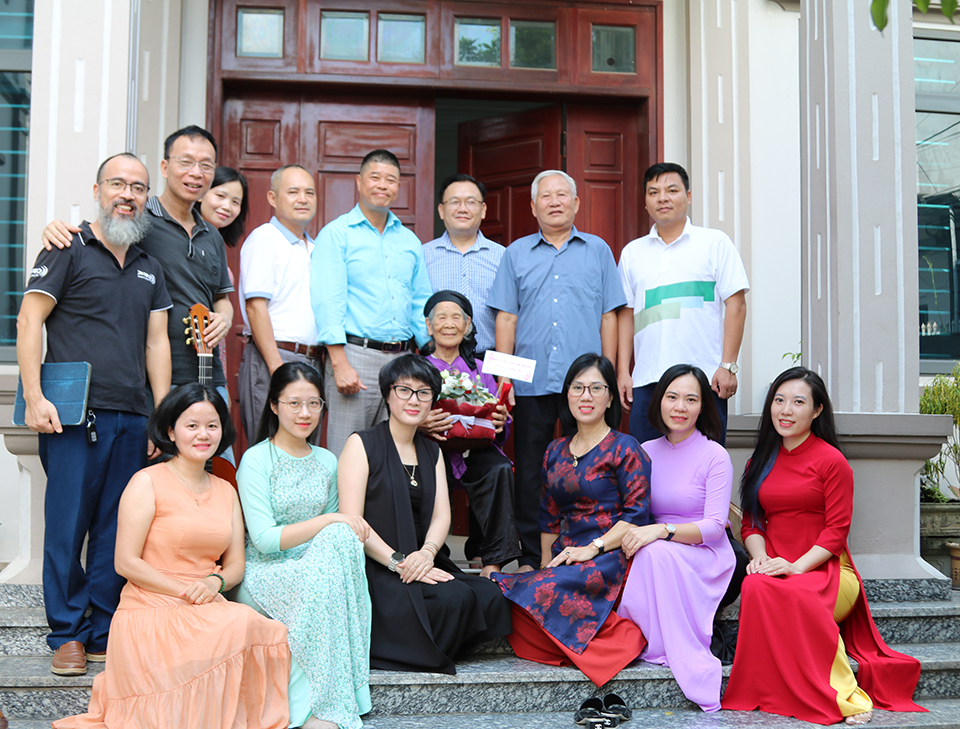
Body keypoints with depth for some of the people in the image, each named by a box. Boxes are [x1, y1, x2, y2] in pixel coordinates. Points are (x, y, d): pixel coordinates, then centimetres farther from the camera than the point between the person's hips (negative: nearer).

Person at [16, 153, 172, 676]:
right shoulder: (68, 250, 2)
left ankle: (103, 633, 15)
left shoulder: (150, 269, 18)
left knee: (119, 530, 6)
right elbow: (28, 321, -3)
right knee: (67, 525, -2)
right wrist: (35, 397, -12)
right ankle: (68, 636, 10)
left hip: (132, 419, 5)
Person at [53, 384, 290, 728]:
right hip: (150, 616, -5)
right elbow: (126, 563, -6)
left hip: (207, 615, 5)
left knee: (271, 633, -29)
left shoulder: (226, 491, 18)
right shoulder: (147, 483, -1)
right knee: (244, 626, -33)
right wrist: (186, 591, -13)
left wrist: (214, 581, -7)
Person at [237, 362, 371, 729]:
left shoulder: (326, 462, 13)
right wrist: (327, 521, -19)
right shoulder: (256, 460, -4)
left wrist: (342, 530, -5)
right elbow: (264, 538, -14)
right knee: (324, 576, -34)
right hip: (262, 574, -5)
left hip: (315, 572, 5)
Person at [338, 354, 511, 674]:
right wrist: (399, 562, -19)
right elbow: (351, 523, -9)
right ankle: (429, 659, -6)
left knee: (490, 596, -18)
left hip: (425, 564, 6)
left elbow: (442, 516, 8)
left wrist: (426, 552, -15)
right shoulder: (362, 444, 1)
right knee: (454, 597, -28)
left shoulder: (432, 452, 20)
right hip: (374, 568, -6)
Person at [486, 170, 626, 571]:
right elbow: (506, 317, 8)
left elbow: (608, 316, 9)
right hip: (531, 382, 1)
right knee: (530, 473, 4)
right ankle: (530, 558, 12)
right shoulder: (516, 253, 13)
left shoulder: (598, 250, 11)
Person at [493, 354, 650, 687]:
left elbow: (636, 515, -8)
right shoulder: (556, 451, 19)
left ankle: (626, 634, -12)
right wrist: (546, 565, 9)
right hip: (565, 557, 6)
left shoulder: (625, 448, 0)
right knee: (508, 595, -23)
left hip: (610, 559, -6)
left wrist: (593, 548, -16)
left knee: (541, 594, -31)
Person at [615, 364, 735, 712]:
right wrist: (629, 537, -10)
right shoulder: (646, 452, 8)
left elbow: (714, 526, -13)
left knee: (656, 552, -35)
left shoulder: (715, 456, -5)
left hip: (706, 559, -4)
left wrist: (661, 531, -27)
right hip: (656, 559, 4)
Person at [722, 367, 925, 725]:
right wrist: (759, 556, -6)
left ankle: (845, 694, -26)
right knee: (755, 586, -34)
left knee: (793, 595, -39)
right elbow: (751, 523, 15)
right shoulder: (761, 462, 17)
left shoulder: (831, 461, -1)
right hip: (774, 569, 4)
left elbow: (836, 531, -5)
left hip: (826, 571, -4)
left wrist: (797, 566, -18)